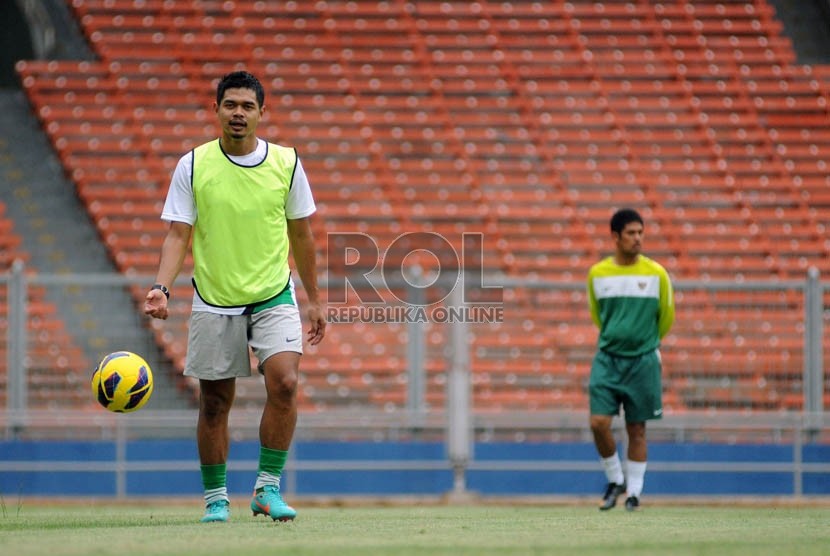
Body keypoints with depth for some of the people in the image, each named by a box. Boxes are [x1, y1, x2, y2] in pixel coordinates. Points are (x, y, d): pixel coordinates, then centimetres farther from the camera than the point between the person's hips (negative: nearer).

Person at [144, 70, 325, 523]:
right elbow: (177, 234, -4)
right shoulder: (193, 165, -3)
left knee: (284, 383, -17)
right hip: (213, 301, 0)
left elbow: (301, 235, 10)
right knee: (215, 402, 4)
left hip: (274, 297, 0)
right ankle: (215, 498, 18)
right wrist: (161, 287, -20)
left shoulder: (286, 163, 1)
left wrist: (315, 301, 12)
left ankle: (268, 488, -7)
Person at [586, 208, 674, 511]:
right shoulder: (597, 273, 1)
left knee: (637, 429, 2)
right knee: (599, 422, -10)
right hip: (607, 359, 1)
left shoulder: (656, 273, -3)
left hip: (643, 360, -1)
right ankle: (615, 480, 11)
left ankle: (634, 491, 14)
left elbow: (666, 316, 12)